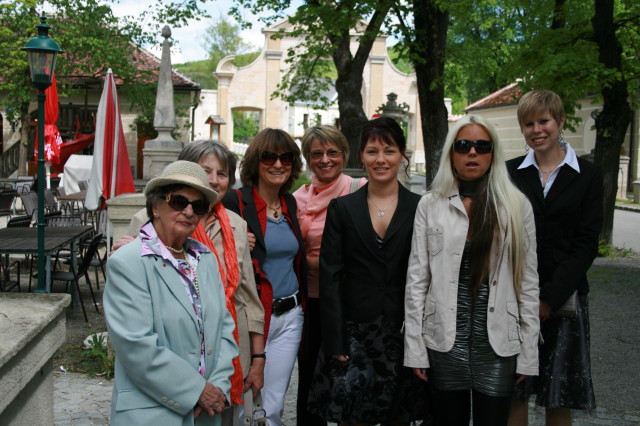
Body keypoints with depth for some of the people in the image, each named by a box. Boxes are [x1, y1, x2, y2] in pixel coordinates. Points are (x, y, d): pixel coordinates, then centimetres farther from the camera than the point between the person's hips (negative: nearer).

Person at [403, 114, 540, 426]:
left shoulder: (516, 205, 2)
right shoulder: (430, 205, 1)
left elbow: (528, 282, 3)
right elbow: (416, 280, 1)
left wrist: (528, 352, 1)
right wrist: (415, 348, -3)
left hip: (498, 341, 0)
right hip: (444, 338, 0)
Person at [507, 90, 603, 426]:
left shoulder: (587, 176, 3)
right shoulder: (510, 172, 6)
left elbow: (586, 244, -3)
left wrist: (551, 297, -12)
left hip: (564, 298, -1)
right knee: (513, 393, 6)